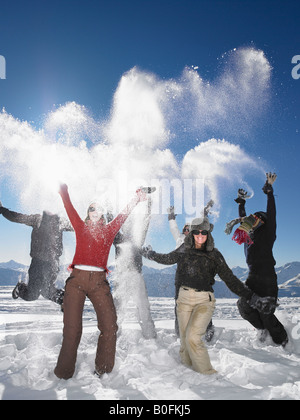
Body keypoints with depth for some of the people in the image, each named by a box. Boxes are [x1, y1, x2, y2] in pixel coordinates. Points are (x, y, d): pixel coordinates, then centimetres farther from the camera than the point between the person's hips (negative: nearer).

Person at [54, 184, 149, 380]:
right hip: (77, 279, -1)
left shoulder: (109, 230, 18)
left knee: (110, 325, -6)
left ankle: (103, 371, 11)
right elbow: (69, 206, 14)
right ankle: (64, 372, 14)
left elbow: (124, 214, 17)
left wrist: (137, 198, 13)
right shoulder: (81, 227, 16)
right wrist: (63, 188, 14)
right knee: (72, 328, -2)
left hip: (99, 281, 1)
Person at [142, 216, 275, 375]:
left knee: (193, 336, -17)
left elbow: (230, 279, -3)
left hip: (204, 300, -3)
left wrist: (252, 297, -9)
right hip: (184, 298, 3)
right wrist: (150, 254, 32)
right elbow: (167, 259, 22)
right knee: (184, 339, 6)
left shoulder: (214, 255, -4)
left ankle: (207, 373, 1)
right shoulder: (183, 250, 3)